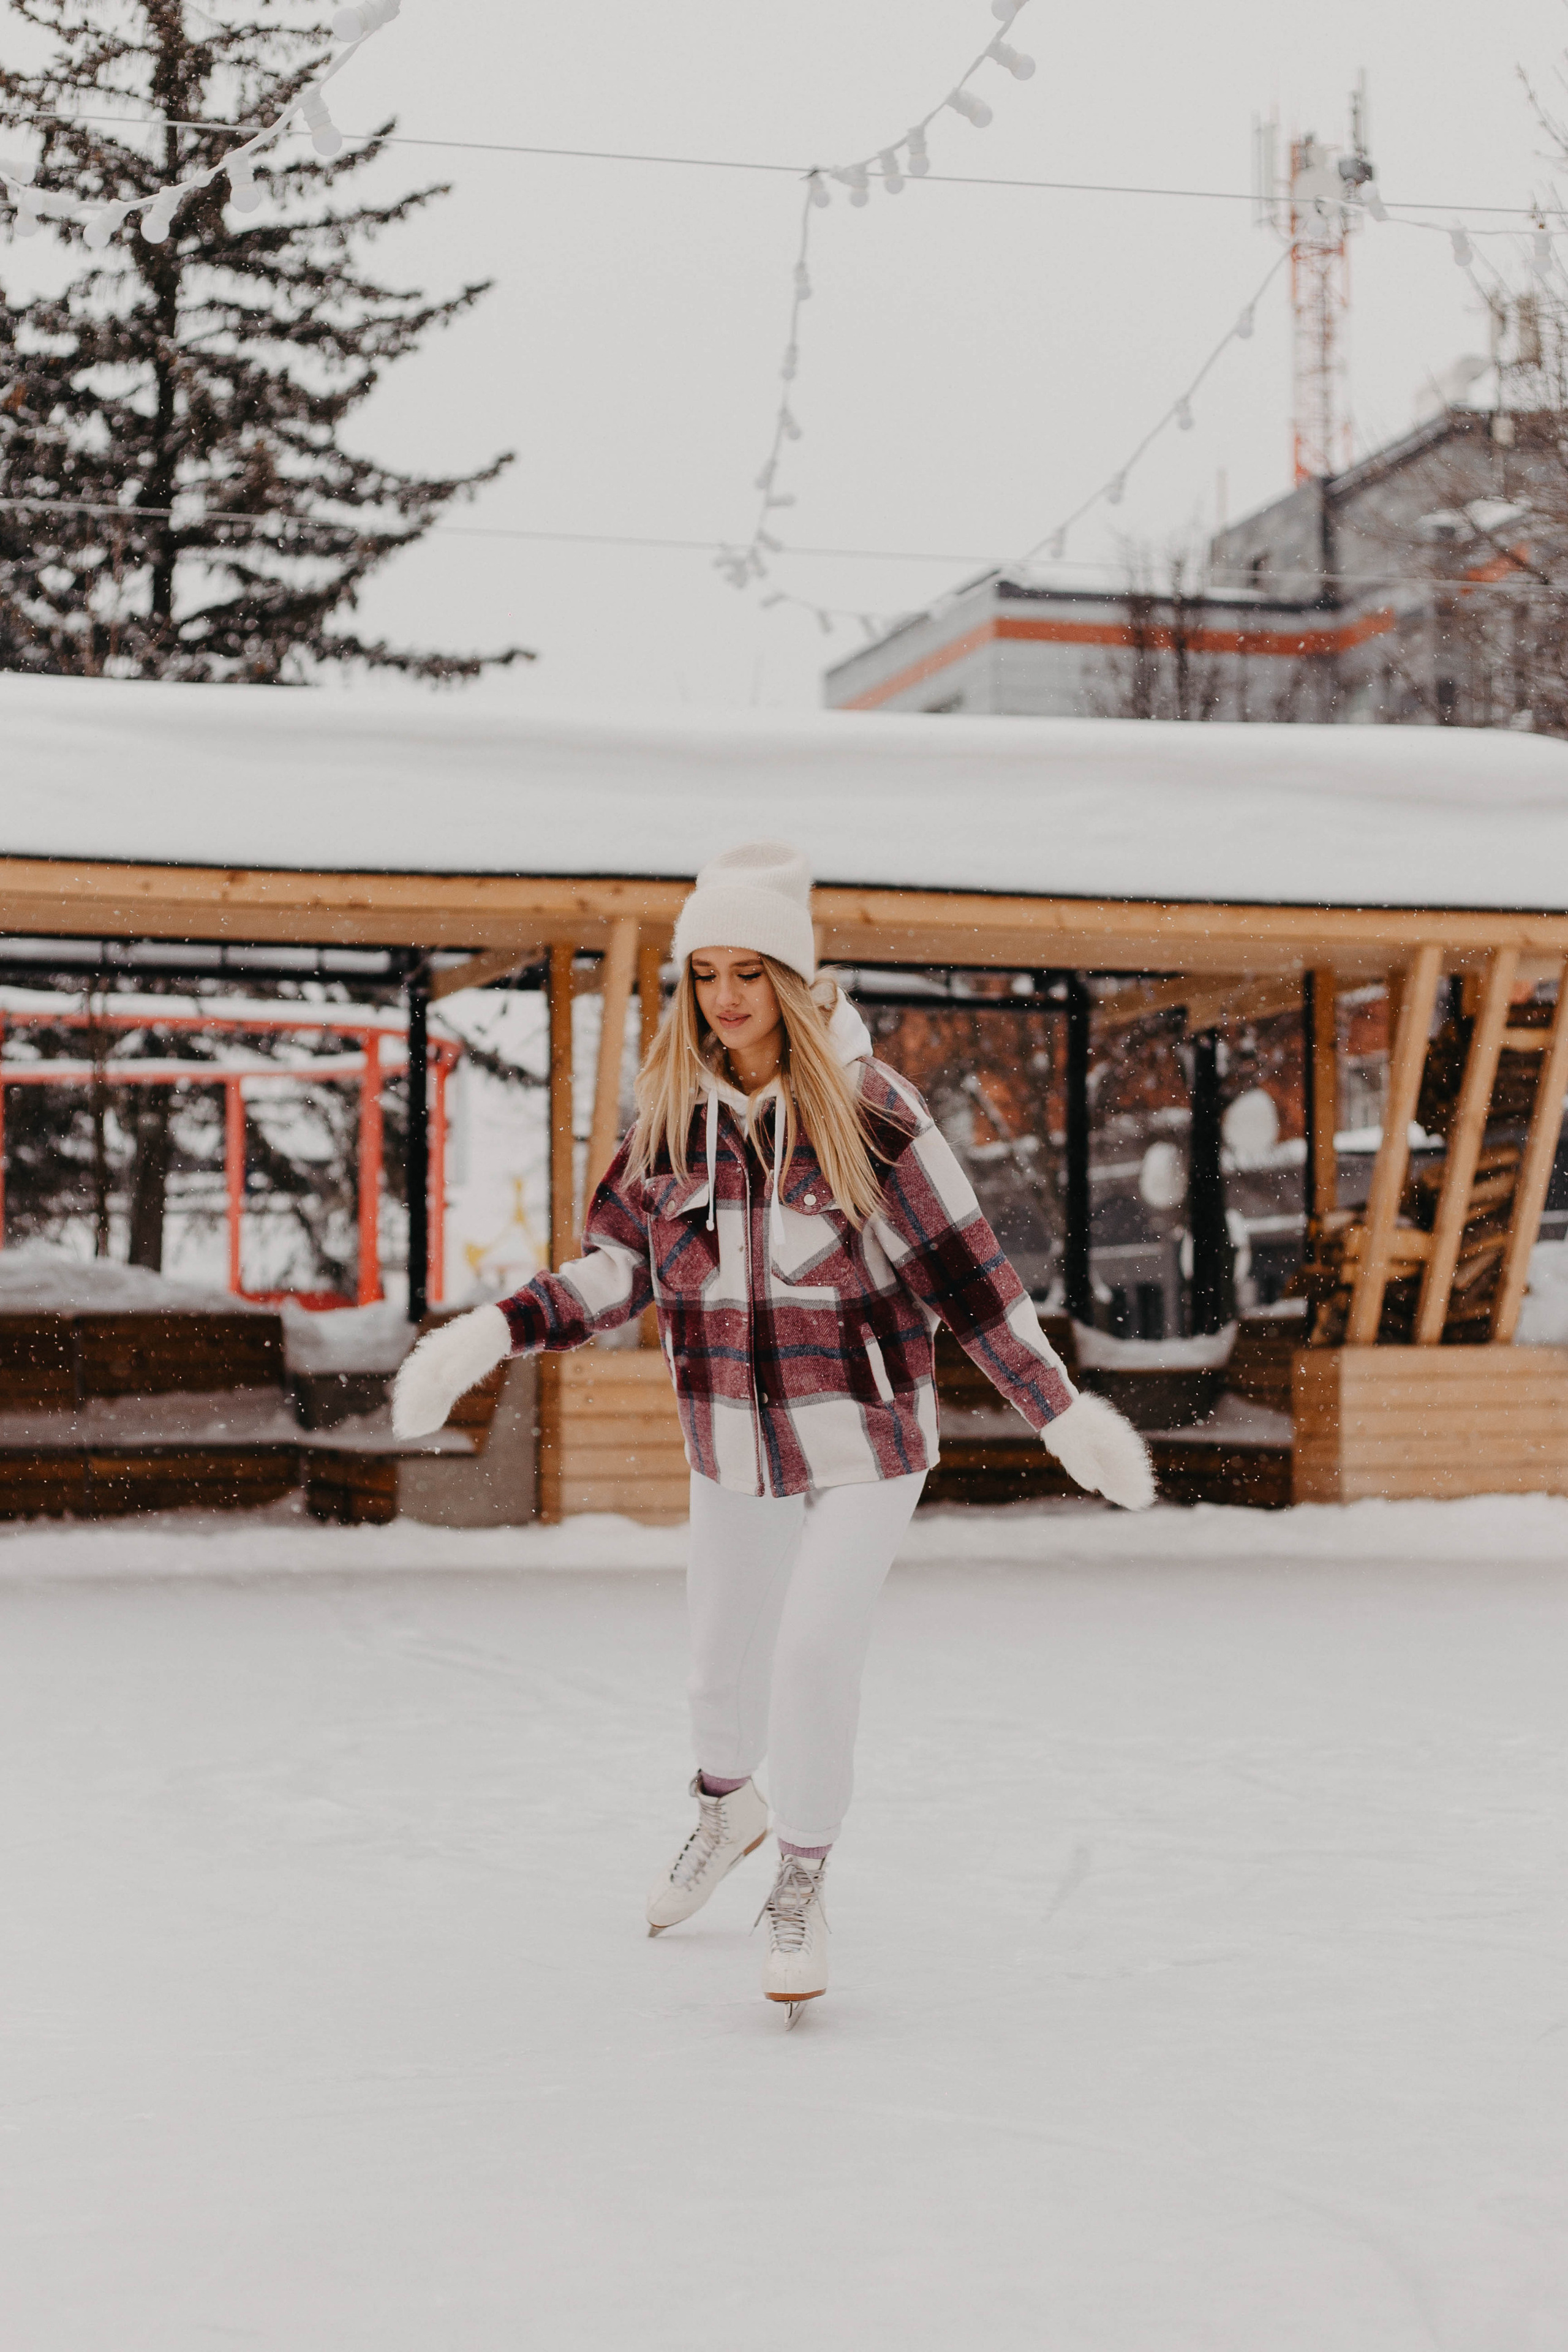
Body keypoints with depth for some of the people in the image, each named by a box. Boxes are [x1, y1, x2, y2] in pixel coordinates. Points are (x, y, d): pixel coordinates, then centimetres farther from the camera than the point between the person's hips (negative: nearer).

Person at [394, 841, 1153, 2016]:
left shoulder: (867, 1105, -16)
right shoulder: (675, 1108, -3)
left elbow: (965, 1270, -12)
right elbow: (622, 1262, 4)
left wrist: (1063, 1413, -11)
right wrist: (491, 1334, -6)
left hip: (864, 1441, -4)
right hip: (733, 1443, 4)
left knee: (815, 1652, -13)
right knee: (725, 1651, 17)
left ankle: (802, 1885, 11)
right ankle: (726, 1805, 50)